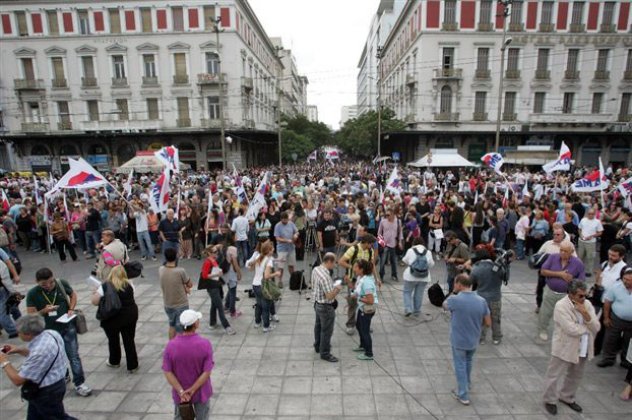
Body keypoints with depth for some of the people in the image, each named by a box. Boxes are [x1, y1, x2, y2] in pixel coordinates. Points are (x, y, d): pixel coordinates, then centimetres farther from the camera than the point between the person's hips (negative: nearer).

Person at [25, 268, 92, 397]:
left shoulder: (62, 283, -11)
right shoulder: (32, 294, -14)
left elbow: (73, 294, 8)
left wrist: (71, 309, -6)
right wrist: (44, 311, -28)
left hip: (68, 327, 0)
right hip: (49, 331, 0)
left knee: (74, 356, 1)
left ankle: (79, 383, 12)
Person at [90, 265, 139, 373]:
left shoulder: (105, 286, -10)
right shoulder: (129, 285, -2)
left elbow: (94, 302, -11)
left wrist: (96, 293, 7)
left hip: (112, 318, -1)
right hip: (130, 315, 2)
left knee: (113, 340, 21)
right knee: (129, 340, 11)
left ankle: (114, 362, 43)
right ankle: (132, 366, 17)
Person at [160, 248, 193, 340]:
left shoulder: (160, 270, -10)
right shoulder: (180, 271, -25)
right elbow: (190, 285, -10)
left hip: (167, 305, 6)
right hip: (181, 305, -6)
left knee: (172, 326, 27)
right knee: (180, 330, 8)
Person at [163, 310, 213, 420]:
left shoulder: (171, 345, -18)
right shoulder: (205, 344, -22)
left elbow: (167, 372, -16)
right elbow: (207, 372, -21)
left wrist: (181, 391, -15)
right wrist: (192, 390, -14)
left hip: (180, 392, 2)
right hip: (201, 391, -1)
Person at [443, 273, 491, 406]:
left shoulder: (454, 299, -24)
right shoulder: (481, 301, -12)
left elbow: (444, 306, -1)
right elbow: (488, 323, -4)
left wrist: (455, 293, 2)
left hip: (458, 341, -5)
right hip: (473, 340, 5)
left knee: (460, 366, 13)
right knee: (468, 362, 29)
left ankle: (463, 395, 23)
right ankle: (467, 384, 49)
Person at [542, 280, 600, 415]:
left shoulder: (587, 304, -2)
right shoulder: (561, 306, -23)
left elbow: (596, 327, -6)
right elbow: (572, 330, -27)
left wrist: (585, 314, -21)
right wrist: (588, 327, -11)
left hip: (583, 349, 7)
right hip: (564, 348, -6)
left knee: (576, 375, 23)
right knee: (554, 376, 7)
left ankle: (566, 397, 45)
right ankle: (550, 400, 28)